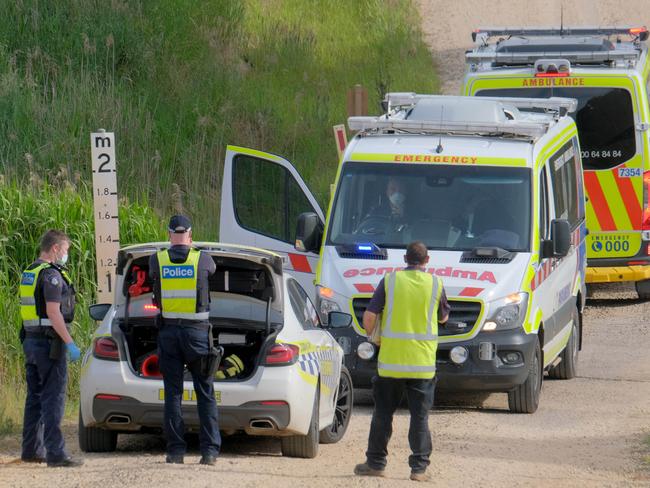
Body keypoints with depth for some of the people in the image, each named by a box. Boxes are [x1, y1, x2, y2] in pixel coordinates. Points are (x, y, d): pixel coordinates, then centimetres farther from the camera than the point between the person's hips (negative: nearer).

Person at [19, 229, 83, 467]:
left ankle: (31, 449, 19)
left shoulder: (28, 273, 14)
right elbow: (53, 313, -21)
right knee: (53, 398, -9)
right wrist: (70, 343, -20)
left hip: (31, 340, 9)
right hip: (49, 341, -9)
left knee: (35, 396, 15)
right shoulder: (51, 275, -15)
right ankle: (55, 454, -12)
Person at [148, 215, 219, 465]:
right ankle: (209, 450, -2)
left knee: (173, 393, 6)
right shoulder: (202, 259, -4)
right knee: (205, 394, 4)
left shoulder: (157, 260, -2)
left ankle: (176, 449, 3)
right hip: (197, 332, -1)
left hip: (169, 331, 1)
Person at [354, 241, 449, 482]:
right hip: (423, 362, 0)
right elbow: (443, 317, 15)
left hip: (390, 360, 0)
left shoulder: (390, 281, -2)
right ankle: (419, 467, 1)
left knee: (383, 413, 10)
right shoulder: (435, 284, 0)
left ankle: (376, 462, 14)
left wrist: (372, 335, 15)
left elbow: (369, 315, -4)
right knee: (420, 415, 5)